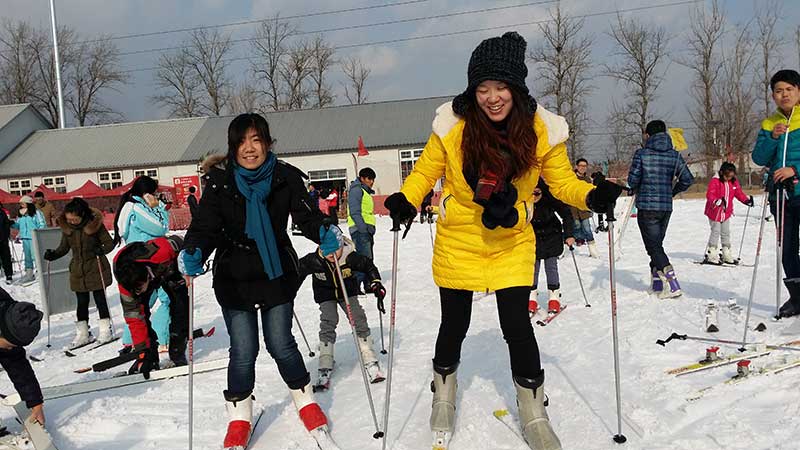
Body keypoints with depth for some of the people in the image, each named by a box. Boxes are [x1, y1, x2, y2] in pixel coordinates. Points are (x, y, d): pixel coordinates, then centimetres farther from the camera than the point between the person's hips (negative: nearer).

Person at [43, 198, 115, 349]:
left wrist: (101, 250, -28)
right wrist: (53, 254, -7)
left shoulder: (95, 224, -12)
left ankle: (106, 330, 15)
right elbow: (64, 247, 11)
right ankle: (83, 334, 18)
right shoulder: (66, 227, 1)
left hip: (96, 269, -4)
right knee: (82, 302, 9)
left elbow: (109, 243, -8)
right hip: (78, 271, 4)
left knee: (100, 299, 4)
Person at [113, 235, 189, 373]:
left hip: (170, 268, -1)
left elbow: (178, 243, -23)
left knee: (180, 305, -20)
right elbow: (134, 318, -27)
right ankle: (151, 359, -5)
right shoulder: (126, 280, -34)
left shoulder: (162, 252, -48)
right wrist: (142, 352, -28)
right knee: (137, 310, -17)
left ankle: (177, 356, -9)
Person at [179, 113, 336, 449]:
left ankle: (305, 400, 33)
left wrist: (325, 231, -31)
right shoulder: (219, 182, -9)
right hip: (234, 280, 0)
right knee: (243, 351, 3)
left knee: (281, 344, 7)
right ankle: (239, 417, 27)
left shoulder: (285, 178, -7)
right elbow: (206, 226, -12)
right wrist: (193, 253, -32)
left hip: (277, 275, 0)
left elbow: (306, 214, -10)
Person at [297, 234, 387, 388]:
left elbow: (368, 266, -11)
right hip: (326, 296, -1)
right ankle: (325, 368, -8)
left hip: (348, 292, 1)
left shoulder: (351, 257, -29)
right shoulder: (314, 261, -30)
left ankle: (370, 361, 2)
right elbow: (299, 270, -11)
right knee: (328, 324, -17)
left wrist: (376, 284, -20)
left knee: (359, 320, -11)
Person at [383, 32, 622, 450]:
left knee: (516, 324, -3)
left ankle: (534, 416, 21)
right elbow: (426, 171, -3)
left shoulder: (541, 129, -13)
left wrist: (592, 196, -21)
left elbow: (562, 181, -2)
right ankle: (443, 399, 40)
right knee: (455, 324, 12)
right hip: (458, 242, 0)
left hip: (512, 243, 0)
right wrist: (406, 200, -21)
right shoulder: (453, 125, -16)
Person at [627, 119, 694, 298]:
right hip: (666, 207, 5)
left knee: (653, 246, -2)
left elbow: (632, 180, -9)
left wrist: (636, 190, 13)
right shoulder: (674, 155, 4)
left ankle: (672, 284, -13)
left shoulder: (642, 154, -8)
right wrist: (672, 192, 18)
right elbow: (688, 179, 4)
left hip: (647, 207, -5)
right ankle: (657, 283, 21)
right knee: (657, 244, 18)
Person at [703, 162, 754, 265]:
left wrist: (747, 200, -8)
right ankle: (711, 256, 1)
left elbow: (739, 193, 9)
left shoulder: (734, 182, 3)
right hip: (714, 212, -7)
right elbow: (709, 195, -26)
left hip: (726, 212, 7)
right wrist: (717, 201, -44)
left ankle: (727, 255, 21)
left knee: (726, 233, 13)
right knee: (715, 232, -5)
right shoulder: (715, 181, -17)